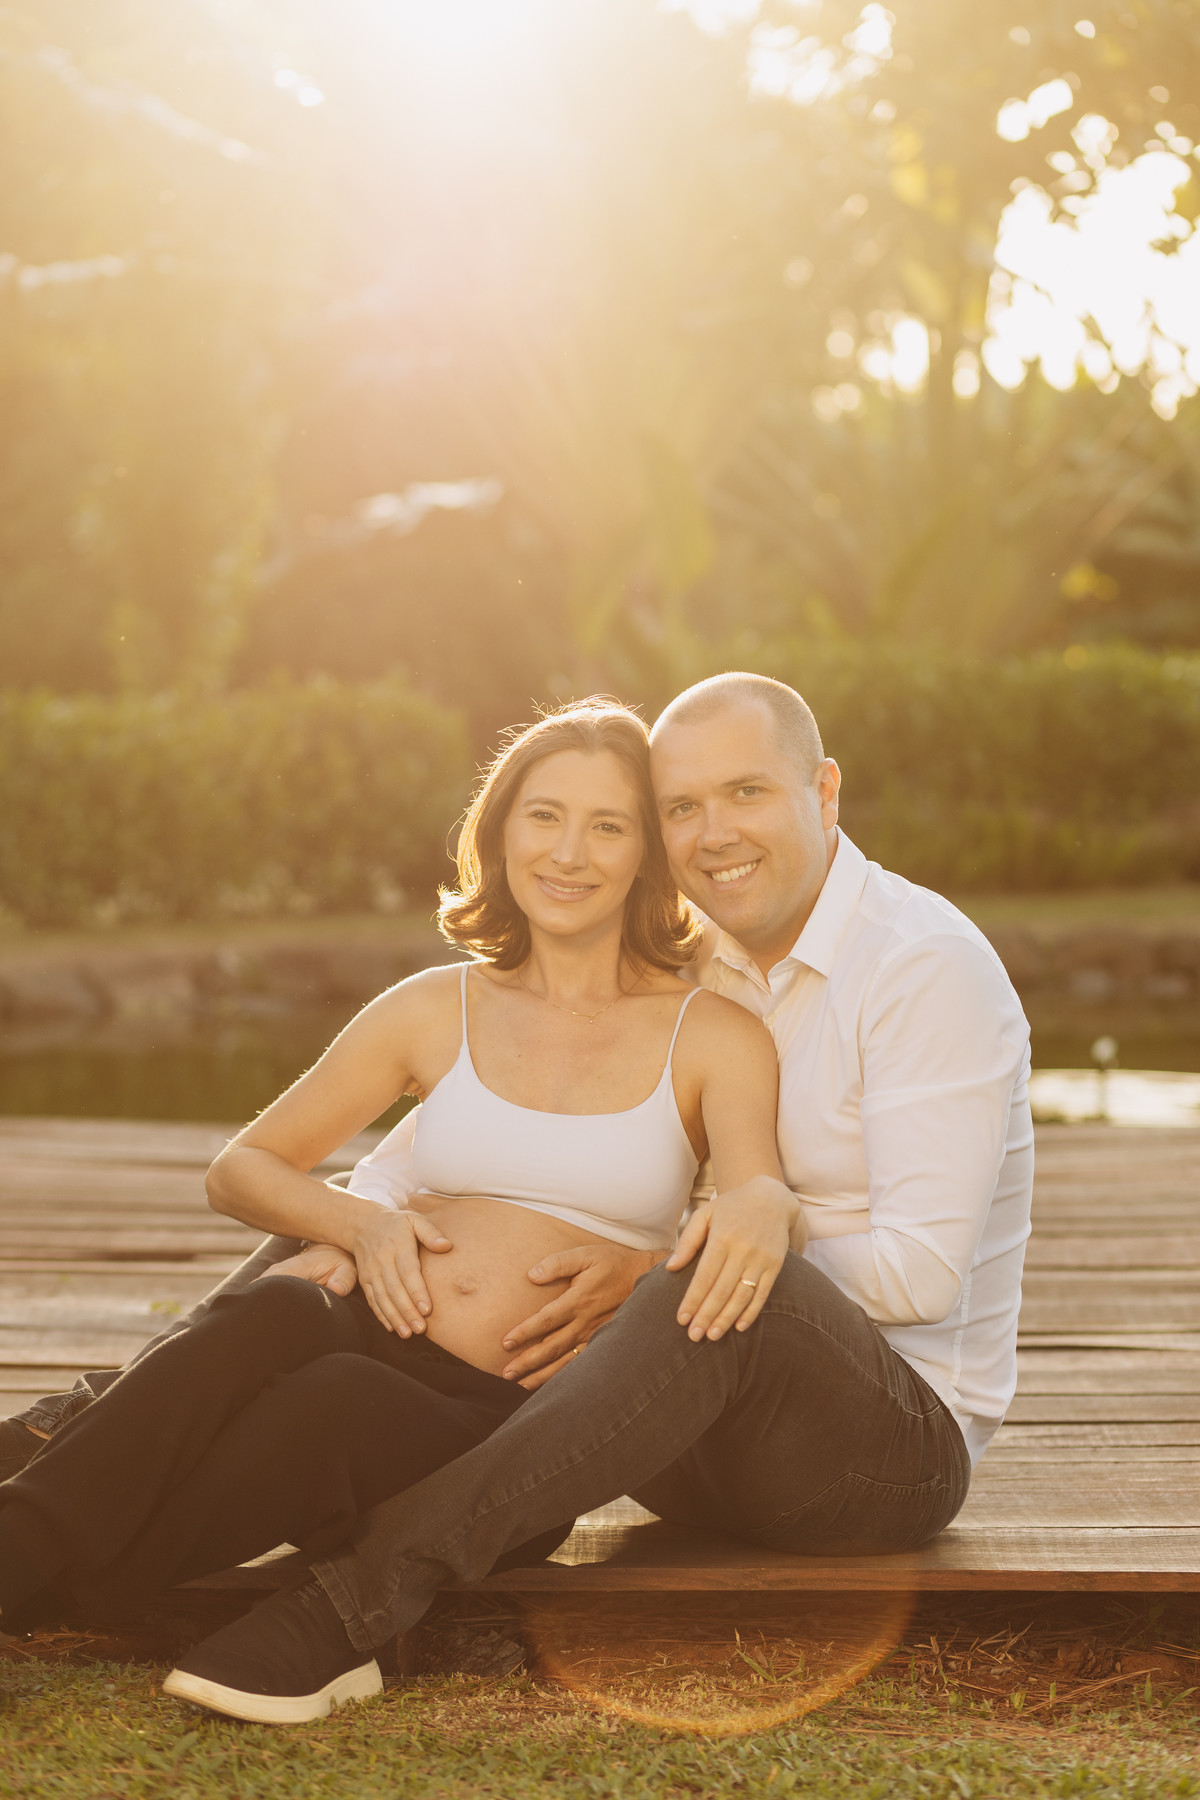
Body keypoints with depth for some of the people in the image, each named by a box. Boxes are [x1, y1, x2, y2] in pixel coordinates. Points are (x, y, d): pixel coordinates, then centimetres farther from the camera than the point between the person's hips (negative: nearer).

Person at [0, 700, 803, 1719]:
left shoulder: (712, 1039, 6)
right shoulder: (436, 1012, 14)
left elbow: (765, 1185, -11)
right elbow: (240, 1170, 19)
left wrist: (761, 1210, -36)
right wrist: (359, 1223, -1)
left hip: (525, 1437, -2)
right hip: (382, 1350, 2)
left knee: (335, 1399, -36)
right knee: (276, 1314, -35)